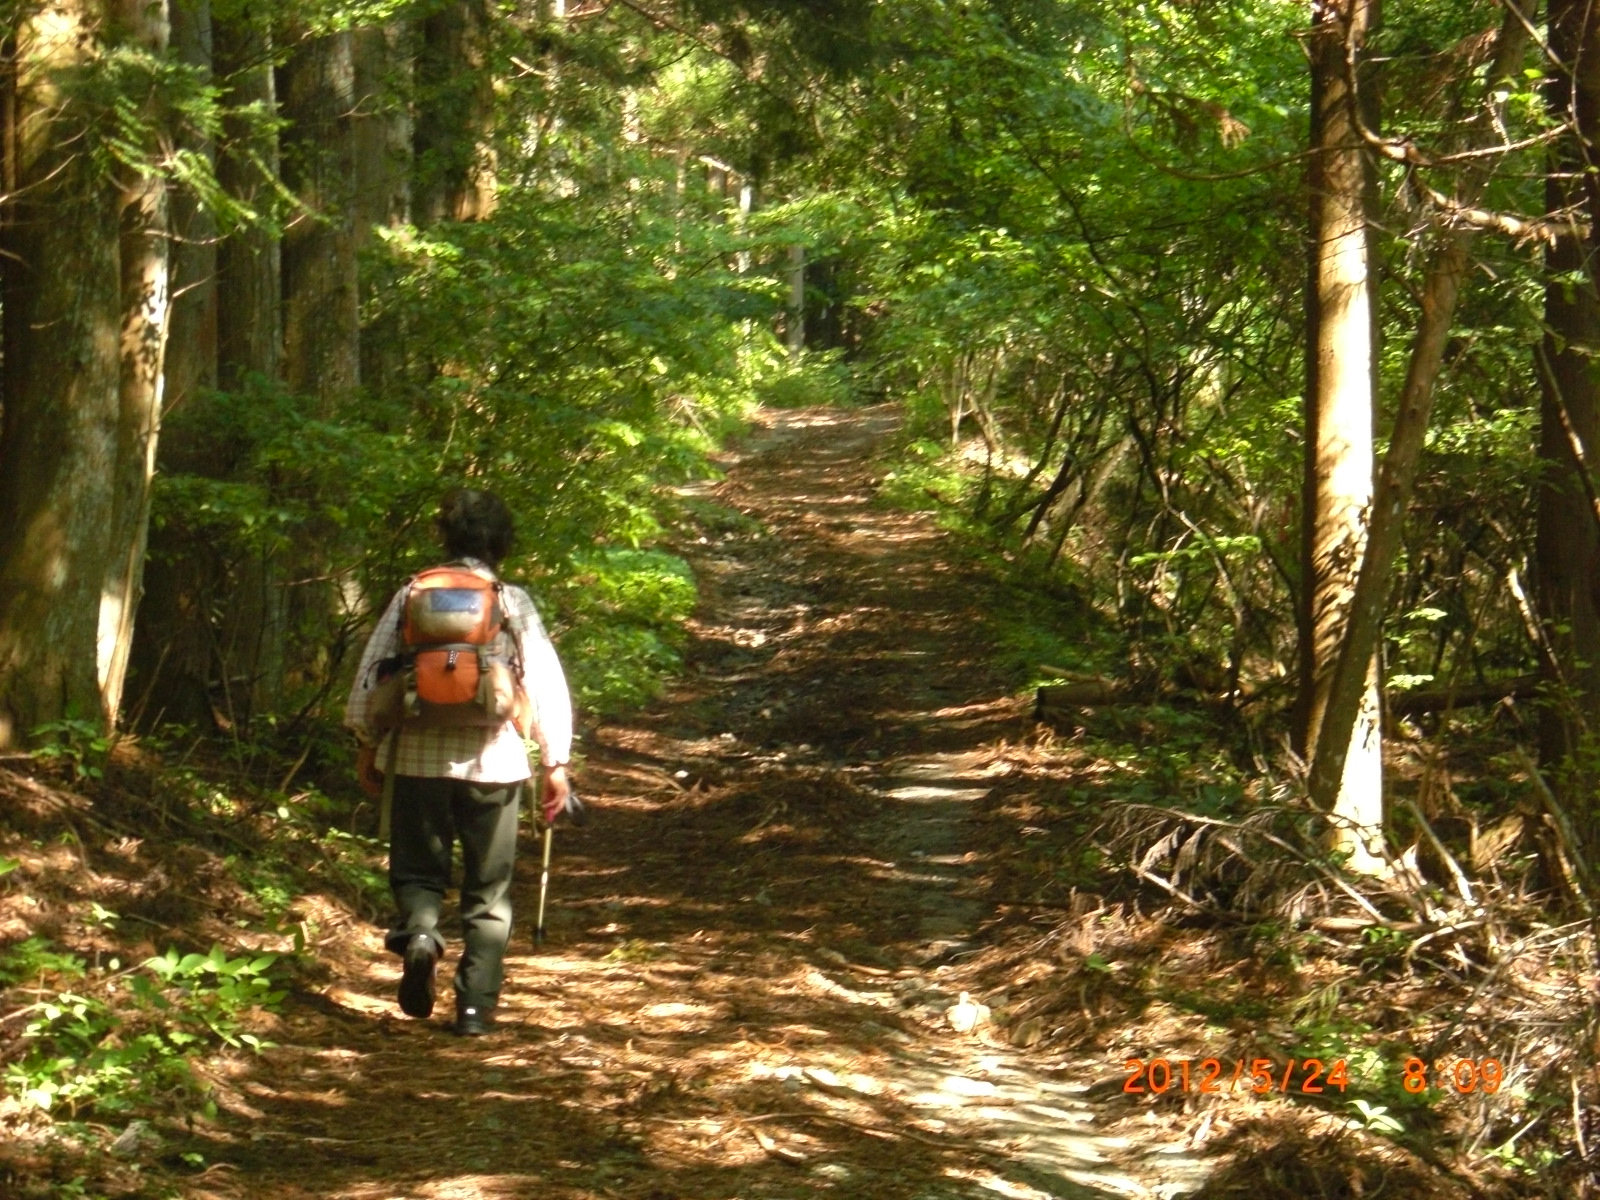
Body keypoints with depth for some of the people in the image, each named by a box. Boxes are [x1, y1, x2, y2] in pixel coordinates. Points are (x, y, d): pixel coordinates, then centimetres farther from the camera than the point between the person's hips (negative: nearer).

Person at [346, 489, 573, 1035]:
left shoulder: (412, 596, 3)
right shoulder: (514, 602, 1)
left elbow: (370, 672, 4)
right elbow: (546, 680, -2)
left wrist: (368, 744, 15)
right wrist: (555, 763, 4)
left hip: (419, 755, 1)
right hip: (493, 759, 0)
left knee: (418, 868, 13)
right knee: (488, 889, 10)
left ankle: (418, 930, -19)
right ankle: (475, 1005, 5)